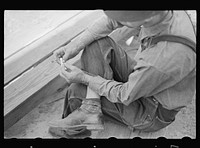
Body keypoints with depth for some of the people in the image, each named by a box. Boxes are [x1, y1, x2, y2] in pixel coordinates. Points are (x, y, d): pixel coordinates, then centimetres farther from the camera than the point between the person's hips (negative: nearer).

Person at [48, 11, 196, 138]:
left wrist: (84, 78, -17)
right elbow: (111, 20, -11)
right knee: (98, 42, -13)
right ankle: (90, 110, -12)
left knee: (76, 90, -3)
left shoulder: (169, 59, -42)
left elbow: (124, 95, -26)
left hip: (151, 114, -7)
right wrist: (76, 45, -19)